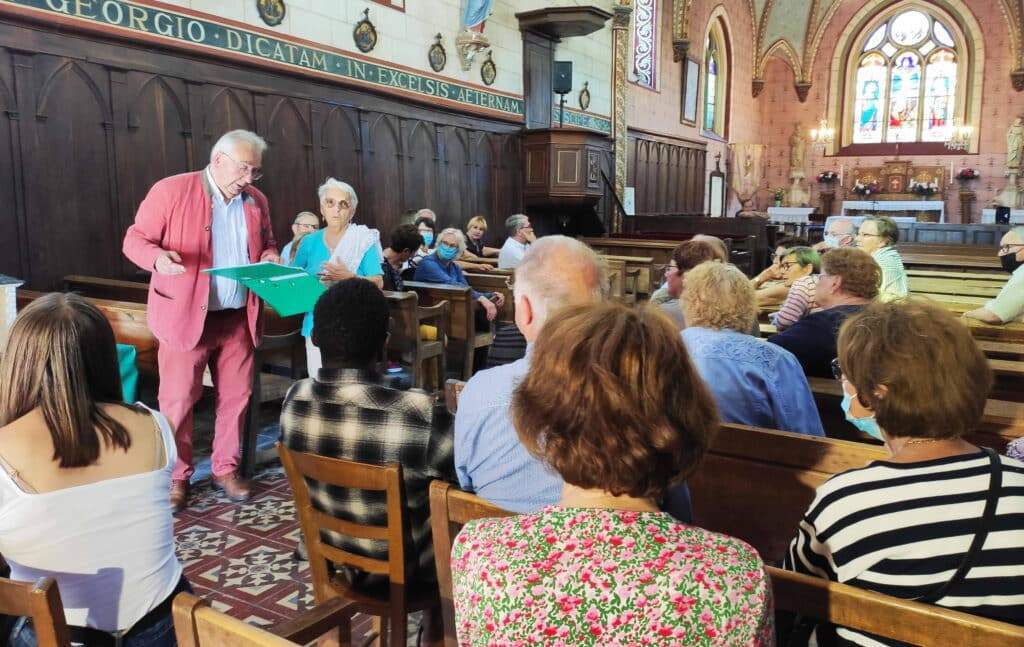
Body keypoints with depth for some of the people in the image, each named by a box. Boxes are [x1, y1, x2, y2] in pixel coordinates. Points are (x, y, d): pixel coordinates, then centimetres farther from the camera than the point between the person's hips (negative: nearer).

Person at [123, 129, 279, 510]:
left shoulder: (256, 201, 9)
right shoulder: (170, 191, -7)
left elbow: (266, 244, 22)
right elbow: (135, 239, -5)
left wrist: (270, 257, -2)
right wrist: (158, 257, -27)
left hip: (238, 317, 5)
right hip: (185, 315, -4)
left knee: (236, 396, 10)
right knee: (178, 399, 2)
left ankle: (226, 469, 25)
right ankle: (176, 476, 18)